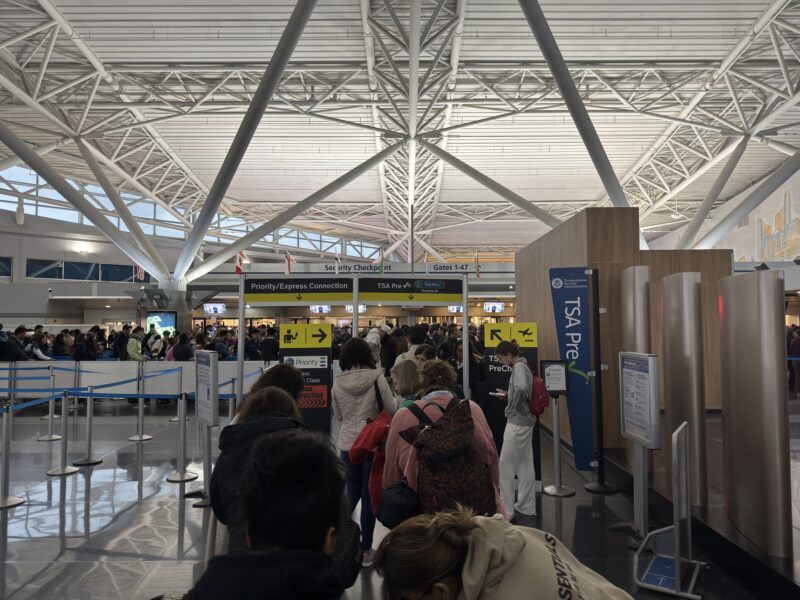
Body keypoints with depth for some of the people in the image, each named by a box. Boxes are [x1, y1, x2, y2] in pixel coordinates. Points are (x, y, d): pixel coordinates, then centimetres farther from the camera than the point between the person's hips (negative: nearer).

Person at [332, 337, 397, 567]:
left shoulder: (338, 383, -2)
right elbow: (392, 409, -8)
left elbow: (338, 416, 7)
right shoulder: (376, 377, -11)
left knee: (351, 494, 20)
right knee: (369, 496, 8)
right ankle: (366, 549, 17)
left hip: (347, 445, 3)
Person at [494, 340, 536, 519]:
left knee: (506, 465, -2)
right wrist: (507, 394, 8)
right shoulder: (522, 366, 12)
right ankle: (526, 506, 25)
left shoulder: (519, 367, -16)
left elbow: (521, 388, -34)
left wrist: (513, 407, -20)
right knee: (525, 465, 15)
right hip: (525, 421, 10)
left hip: (517, 422, -10)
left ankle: (505, 510, 5)